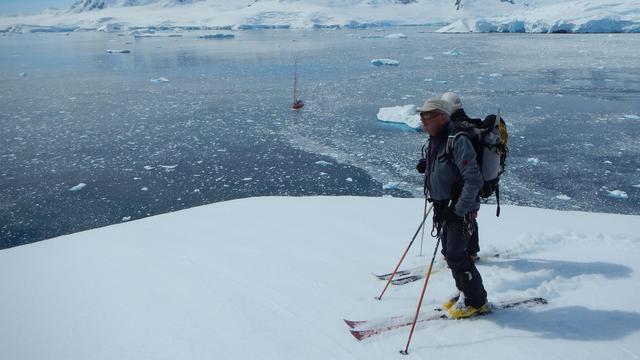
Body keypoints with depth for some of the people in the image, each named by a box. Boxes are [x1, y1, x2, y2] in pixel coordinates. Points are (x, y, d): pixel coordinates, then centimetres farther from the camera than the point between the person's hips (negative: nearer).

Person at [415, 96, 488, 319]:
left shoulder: (457, 141, -20)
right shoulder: (434, 141, 8)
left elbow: (473, 180, -24)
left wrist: (458, 210, -23)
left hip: (461, 210, -9)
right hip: (444, 207, 9)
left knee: (456, 256, -5)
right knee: (449, 253, 16)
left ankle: (476, 301, 13)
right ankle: (465, 292, 34)